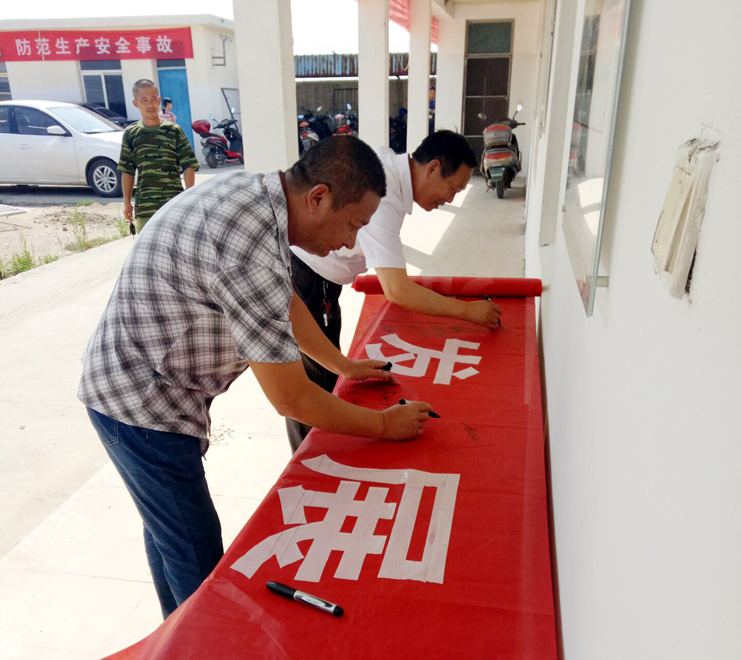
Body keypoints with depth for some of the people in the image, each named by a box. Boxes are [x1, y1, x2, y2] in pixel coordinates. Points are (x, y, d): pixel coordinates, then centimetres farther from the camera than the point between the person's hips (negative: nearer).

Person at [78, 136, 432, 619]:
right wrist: (385, 425, -13)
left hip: (133, 387, 10)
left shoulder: (257, 196, -3)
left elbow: (284, 301, 14)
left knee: (168, 527, 26)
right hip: (143, 406, -10)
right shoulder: (248, 243, -34)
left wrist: (344, 365, 19)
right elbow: (291, 398, -26)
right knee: (199, 555, 4)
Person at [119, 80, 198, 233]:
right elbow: (127, 171, 11)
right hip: (144, 207, 2)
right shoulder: (130, 134, 6)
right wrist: (127, 203, 8)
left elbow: (189, 166, 0)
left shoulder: (174, 131, 1)